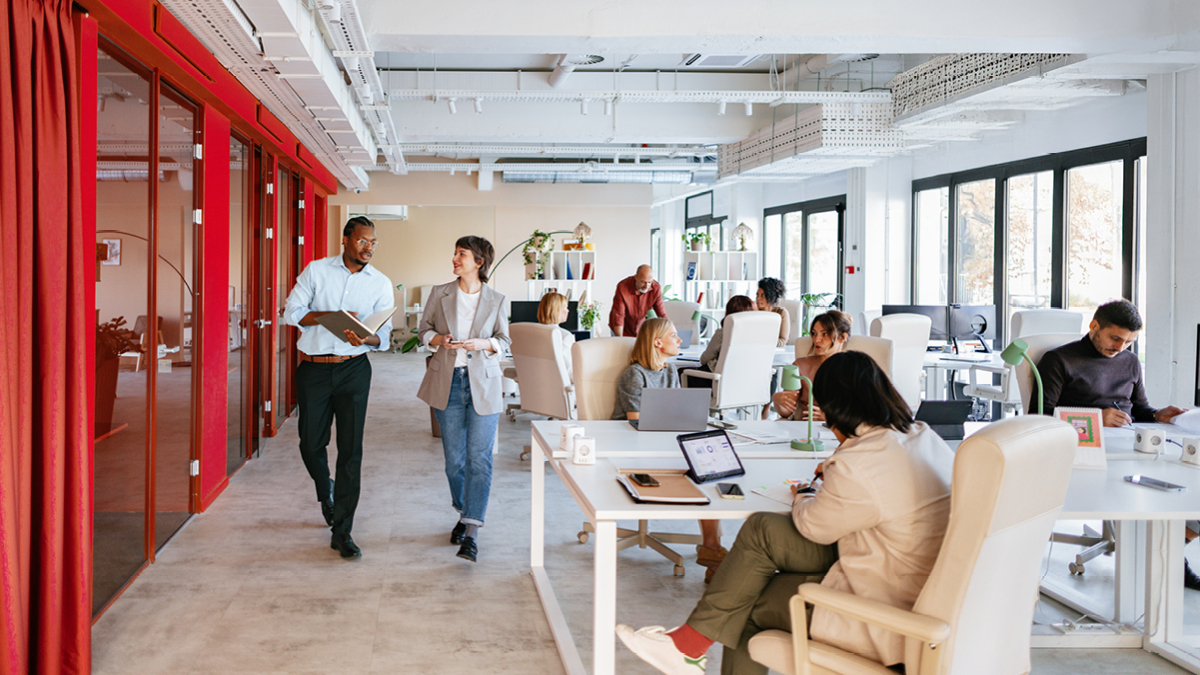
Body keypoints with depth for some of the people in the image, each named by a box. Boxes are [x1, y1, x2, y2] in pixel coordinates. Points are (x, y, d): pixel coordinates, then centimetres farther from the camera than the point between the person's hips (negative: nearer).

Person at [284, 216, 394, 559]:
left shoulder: (381, 284, 3)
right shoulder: (317, 270, 2)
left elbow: (383, 335, 1)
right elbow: (292, 311, -2)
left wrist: (364, 338, -21)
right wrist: (331, 316, -15)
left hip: (353, 369, 0)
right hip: (314, 368, 0)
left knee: (351, 450, -5)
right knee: (311, 444, 7)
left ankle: (341, 532, 1)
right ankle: (326, 491, 40)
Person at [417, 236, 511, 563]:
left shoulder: (495, 300, -1)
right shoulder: (439, 294, 3)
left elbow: (504, 339, 7)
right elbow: (424, 328, 11)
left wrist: (483, 344, -13)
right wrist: (438, 339, -10)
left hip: (483, 383, -2)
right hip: (448, 381, 2)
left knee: (479, 457, -7)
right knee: (454, 458, 9)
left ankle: (471, 532, -7)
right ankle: (464, 513, 32)